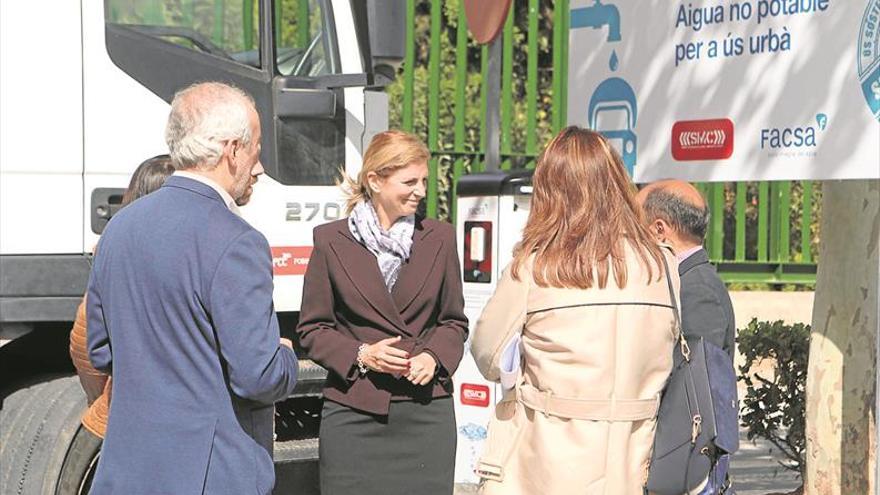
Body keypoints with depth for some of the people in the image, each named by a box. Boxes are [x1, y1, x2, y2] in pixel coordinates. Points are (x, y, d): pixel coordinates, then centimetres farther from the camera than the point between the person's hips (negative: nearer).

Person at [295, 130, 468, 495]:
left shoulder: (438, 239, 10)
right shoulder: (331, 241, 3)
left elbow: (454, 321, 16)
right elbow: (312, 329, 5)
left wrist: (434, 357, -4)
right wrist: (360, 355, -11)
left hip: (425, 412, 2)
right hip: (354, 415, -2)